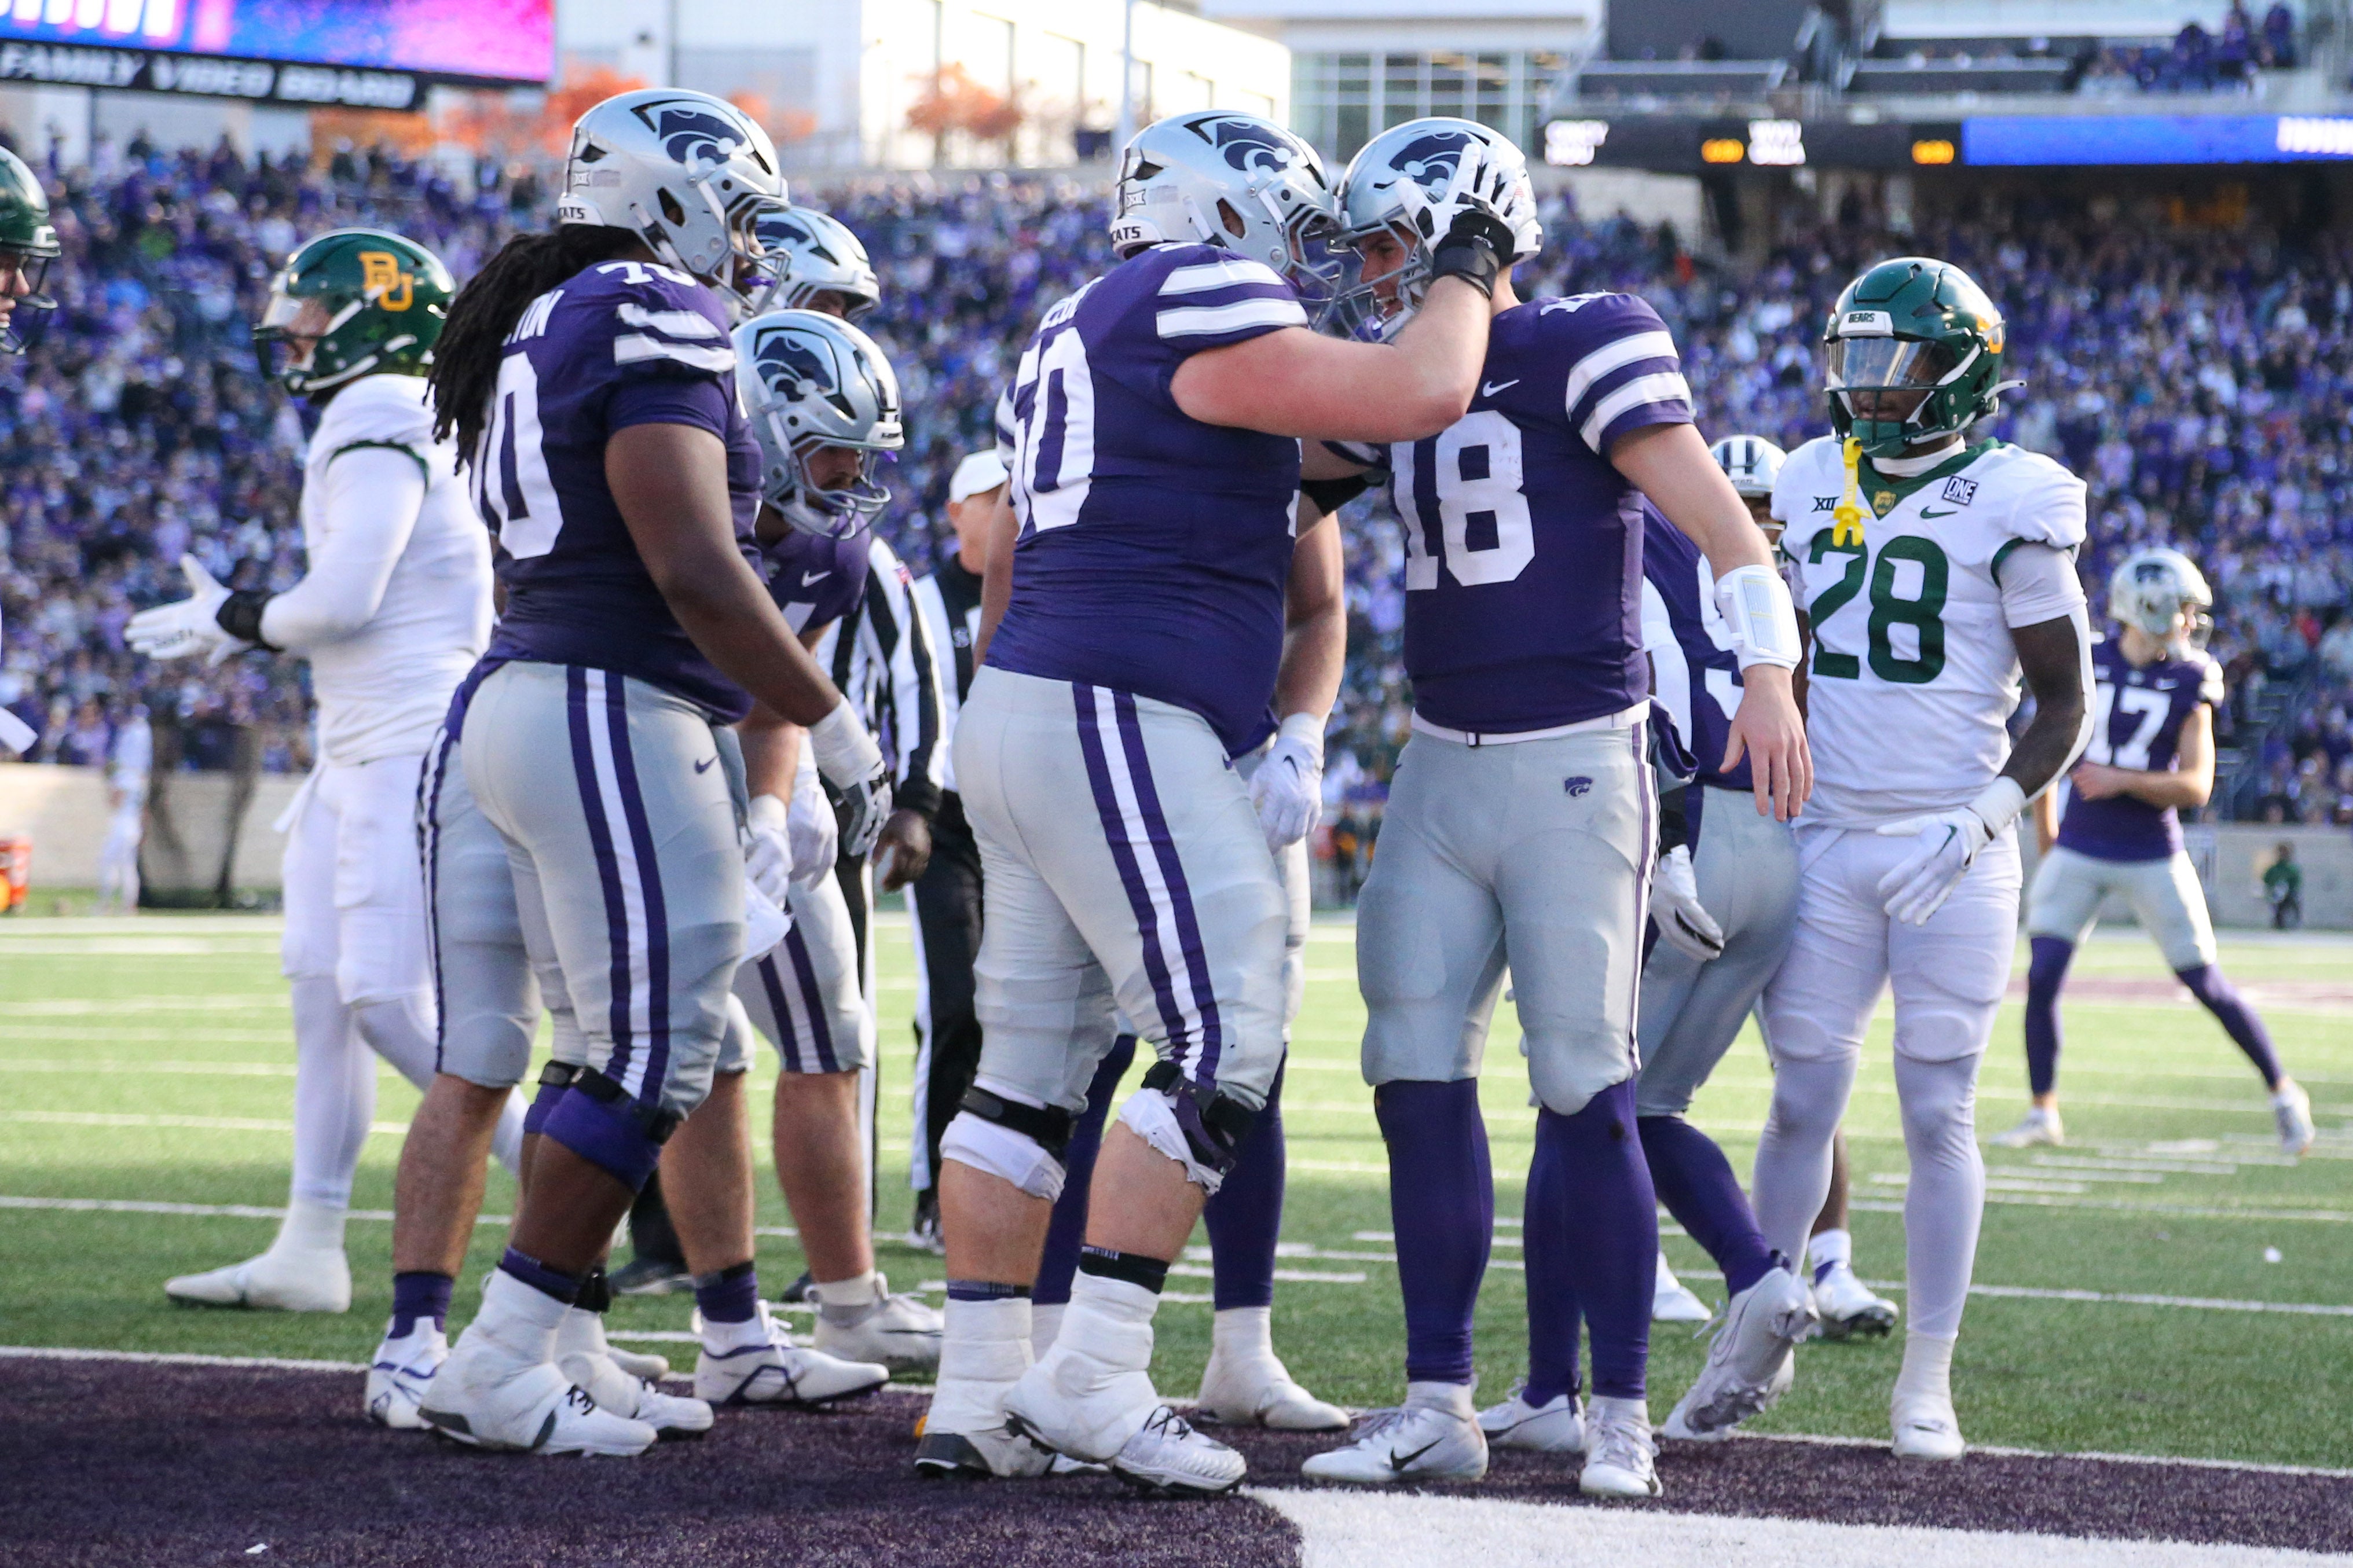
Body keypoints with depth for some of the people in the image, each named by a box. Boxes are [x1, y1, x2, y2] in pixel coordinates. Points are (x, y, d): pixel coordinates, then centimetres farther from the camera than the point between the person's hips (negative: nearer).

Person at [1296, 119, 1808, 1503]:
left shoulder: (1577, 351, -10)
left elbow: (1716, 515, -17)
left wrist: (1768, 670, -29)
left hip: (1575, 765, -7)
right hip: (1442, 766, 7)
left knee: (1585, 1095, -5)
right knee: (1420, 1080, 2)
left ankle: (1622, 1416, 4)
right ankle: (1440, 1405, 8)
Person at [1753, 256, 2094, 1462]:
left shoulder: (2006, 512, -8)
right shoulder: (1814, 489, 7)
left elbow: (2065, 705, -4)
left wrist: (1984, 817, -16)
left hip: (1952, 855, -4)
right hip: (1829, 846, 4)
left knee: (1938, 1114, 0)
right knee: (1802, 1100, 5)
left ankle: (1927, 1381, 7)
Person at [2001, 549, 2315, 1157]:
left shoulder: (2189, 682, -6)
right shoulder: (2082, 667, -1)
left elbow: (2196, 786, -11)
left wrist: (2124, 781, -24)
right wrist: (2047, 838, 15)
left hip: (2153, 857, -2)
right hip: (2079, 852, 2)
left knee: (2208, 986, 3)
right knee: (2042, 978, -6)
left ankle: (2283, 1095, 19)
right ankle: (2043, 1113, 8)